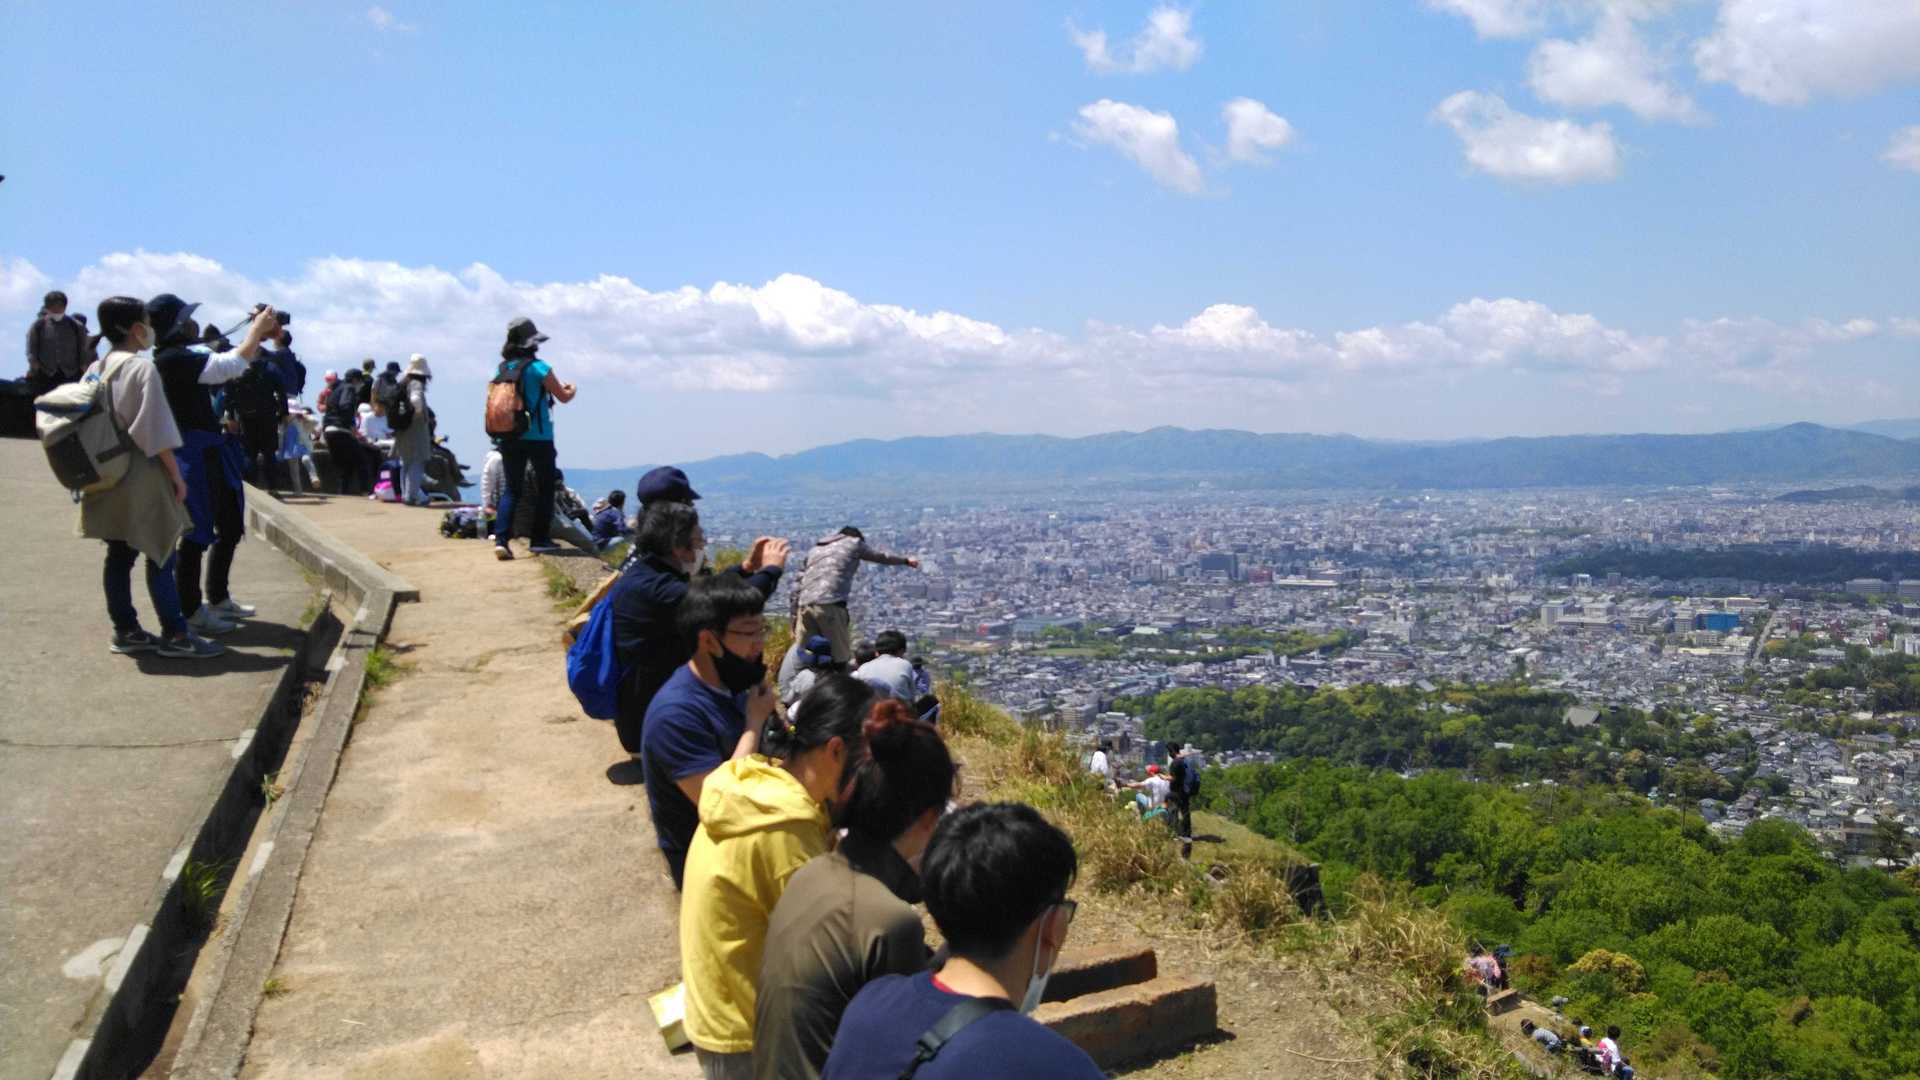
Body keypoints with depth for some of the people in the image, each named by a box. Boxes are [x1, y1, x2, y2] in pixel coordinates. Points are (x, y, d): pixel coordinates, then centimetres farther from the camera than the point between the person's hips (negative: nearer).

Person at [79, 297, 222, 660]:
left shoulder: (96, 370, 9)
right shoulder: (143, 368, -14)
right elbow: (156, 431, -17)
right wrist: (176, 475, -10)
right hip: (141, 478, -8)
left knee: (119, 555, 11)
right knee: (160, 556, -3)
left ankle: (125, 630, 16)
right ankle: (174, 634, -1)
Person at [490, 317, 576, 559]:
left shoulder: (501, 368, 5)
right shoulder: (539, 367, -11)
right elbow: (563, 397, -4)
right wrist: (572, 389, 20)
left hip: (509, 438, 5)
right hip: (538, 438, -5)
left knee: (512, 489, 9)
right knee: (545, 488, 11)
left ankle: (501, 539, -5)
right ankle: (539, 539, 13)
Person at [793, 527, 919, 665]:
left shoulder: (816, 549, 29)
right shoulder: (853, 542, 16)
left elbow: (801, 578, 22)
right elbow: (881, 557, 29)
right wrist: (906, 560, 46)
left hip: (805, 604, 5)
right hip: (829, 604, -5)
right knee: (842, 657, -2)